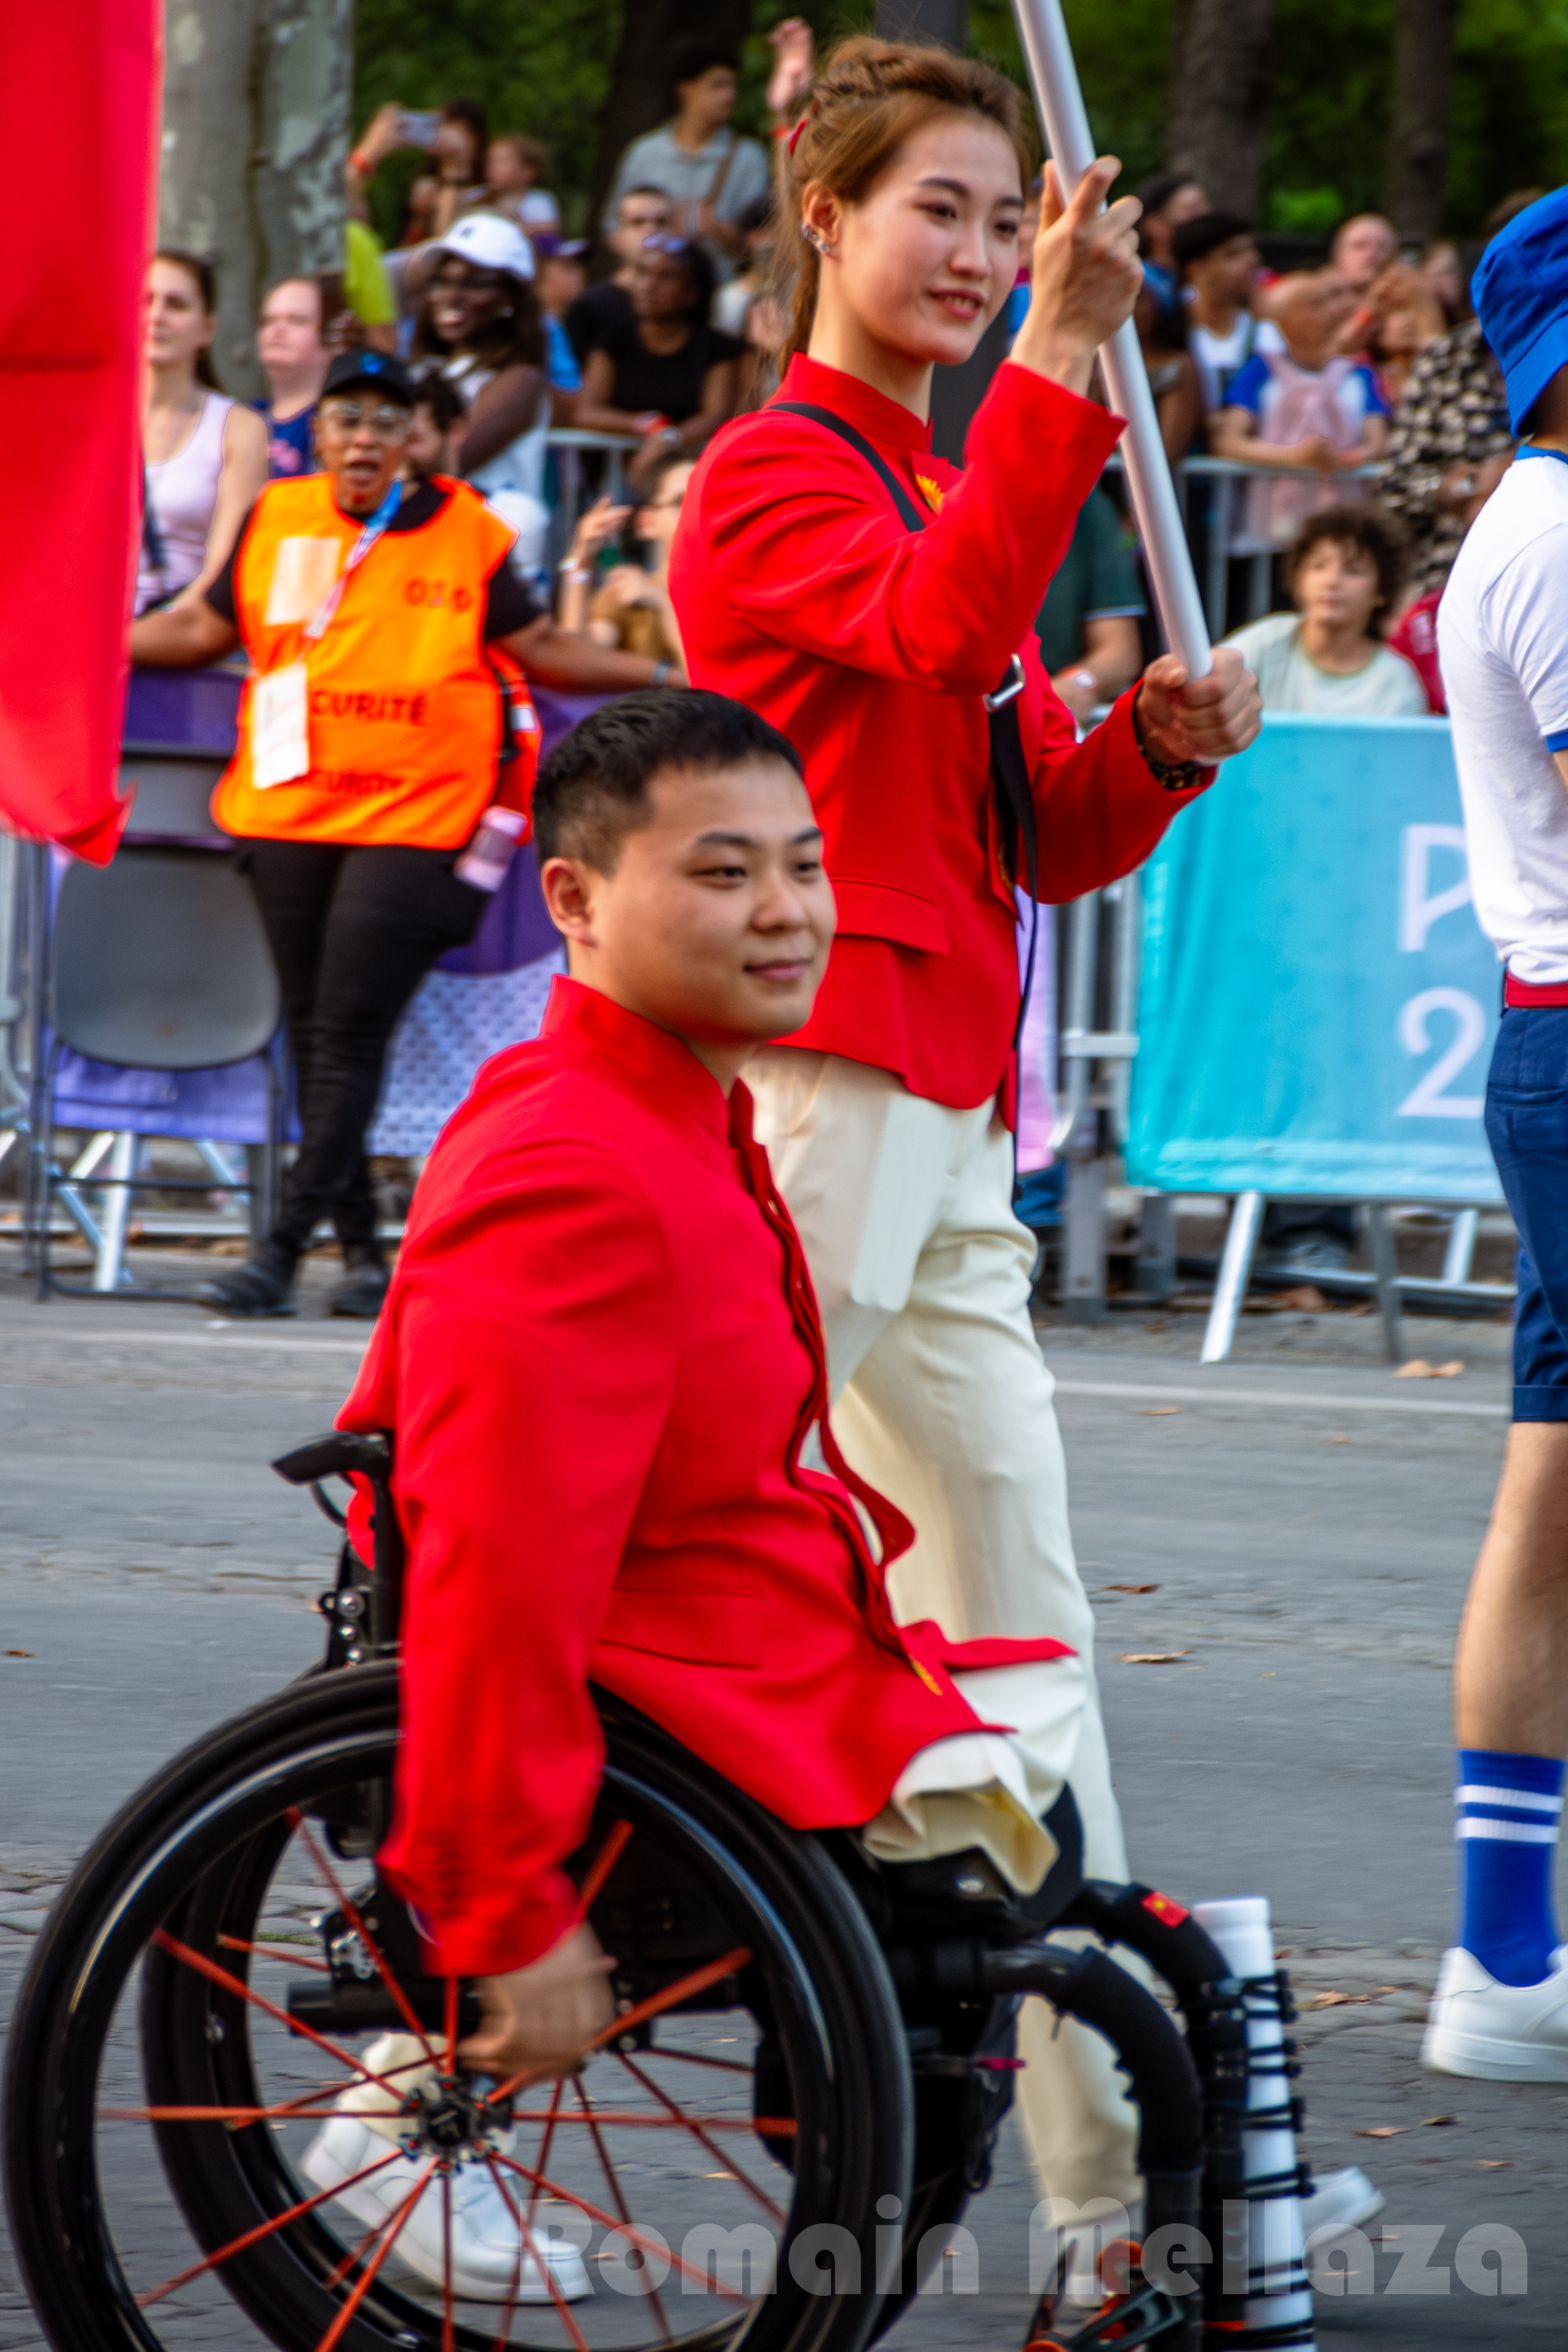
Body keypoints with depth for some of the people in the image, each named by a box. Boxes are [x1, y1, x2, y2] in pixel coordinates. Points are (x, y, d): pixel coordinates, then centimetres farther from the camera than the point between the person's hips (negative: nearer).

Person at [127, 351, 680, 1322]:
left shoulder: (465, 534, 2)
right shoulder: (276, 521, 8)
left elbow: (539, 644, 8)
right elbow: (205, 629, 18)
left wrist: (657, 674, -1)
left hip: (412, 820, -4)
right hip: (289, 813, 4)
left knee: (350, 1034, -10)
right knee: (311, 1032, 7)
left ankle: (285, 1246, -12)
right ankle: (363, 1246, 17)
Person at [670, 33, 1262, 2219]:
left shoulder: (949, 486, 22)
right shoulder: (772, 477, -6)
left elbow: (1041, 836, 20)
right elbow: (939, 624, -27)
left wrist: (1158, 748, 0)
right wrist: (1062, 358, -29)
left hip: (951, 1119, 9)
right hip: (815, 1084, -9)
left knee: (1016, 1602, 10)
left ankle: (1104, 2144, 14)